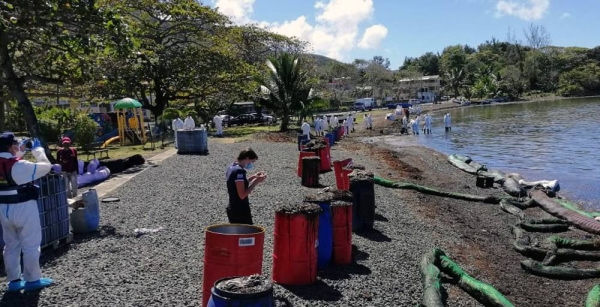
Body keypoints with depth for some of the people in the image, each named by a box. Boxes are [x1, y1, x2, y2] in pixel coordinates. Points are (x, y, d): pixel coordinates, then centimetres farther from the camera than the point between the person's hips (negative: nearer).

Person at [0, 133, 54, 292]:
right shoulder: (20, 165, -21)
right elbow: (46, 166, -13)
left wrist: (21, 151, 13)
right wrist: (38, 149, -1)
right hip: (23, 208, -7)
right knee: (31, 245, 5)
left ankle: (14, 280, 21)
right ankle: (32, 280, 12)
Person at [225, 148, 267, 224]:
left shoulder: (231, 167, 9)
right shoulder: (239, 171, -19)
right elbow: (242, 195, -22)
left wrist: (254, 177, 14)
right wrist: (256, 181, -17)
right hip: (241, 212, -9)